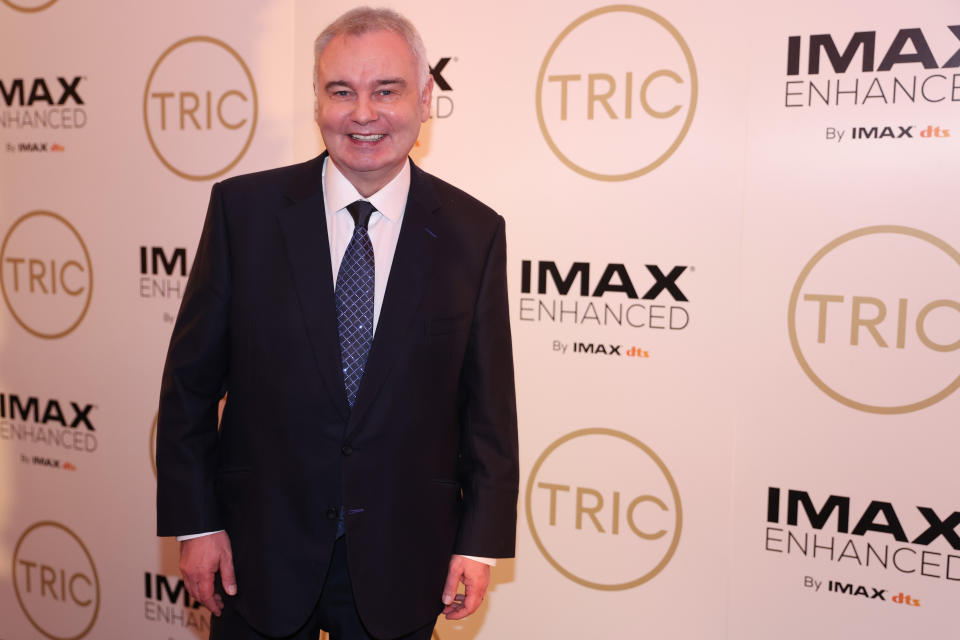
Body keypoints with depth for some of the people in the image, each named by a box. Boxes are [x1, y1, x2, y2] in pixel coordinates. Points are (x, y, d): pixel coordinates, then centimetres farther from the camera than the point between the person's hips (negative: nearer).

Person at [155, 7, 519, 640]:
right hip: (260, 551, 0)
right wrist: (194, 521, -3)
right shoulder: (243, 208, -6)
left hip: (402, 563, 1)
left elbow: (488, 405, -1)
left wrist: (481, 540, -2)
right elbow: (191, 379, -2)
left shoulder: (473, 231, -5)